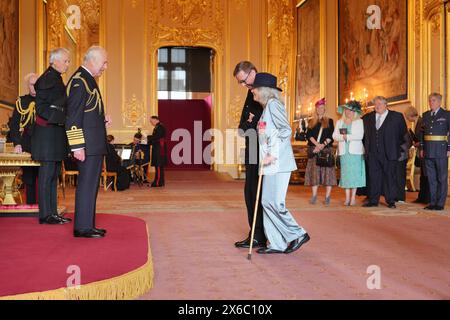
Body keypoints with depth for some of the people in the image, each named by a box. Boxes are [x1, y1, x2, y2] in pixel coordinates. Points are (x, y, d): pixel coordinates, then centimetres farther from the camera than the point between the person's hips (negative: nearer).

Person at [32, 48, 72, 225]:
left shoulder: (56, 78, 18)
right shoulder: (47, 78, -11)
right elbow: (41, 107, -16)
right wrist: (61, 118, -20)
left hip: (55, 134, 10)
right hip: (48, 132, -10)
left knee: (54, 174, 11)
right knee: (47, 173, -5)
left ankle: (52, 213, 17)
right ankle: (45, 214, 0)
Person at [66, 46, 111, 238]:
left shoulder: (88, 79, 17)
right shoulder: (79, 81, -13)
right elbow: (73, 117, -18)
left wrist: (102, 119, 10)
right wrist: (77, 146, -21)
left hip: (95, 143, 10)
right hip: (88, 143, -10)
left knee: (91, 184, 14)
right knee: (87, 184, -5)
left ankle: (87, 225, 23)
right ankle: (82, 227, 2)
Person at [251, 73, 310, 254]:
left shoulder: (273, 104, -8)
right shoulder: (266, 107, 19)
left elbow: (286, 130, -16)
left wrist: (273, 155, -20)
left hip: (279, 162, -9)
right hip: (271, 164, 10)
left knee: (274, 202, -8)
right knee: (267, 202, 7)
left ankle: (298, 234, 7)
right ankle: (276, 243, 12)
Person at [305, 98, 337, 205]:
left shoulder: (329, 121, 11)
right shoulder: (311, 122, 15)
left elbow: (331, 136, 1)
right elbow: (308, 135, 2)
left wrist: (323, 144, -14)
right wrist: (317, 144, -13)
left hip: (327, 149, -1)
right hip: (314, 150, 2)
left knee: (327, 171, -5)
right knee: (314, 172, -2)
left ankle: (328, 196, -2)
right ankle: (314, 196, 4)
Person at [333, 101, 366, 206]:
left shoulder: (359, 122, 5)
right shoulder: (339, 122, 16)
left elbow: (360, 136, -8)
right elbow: (335, 136, 6)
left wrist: (347, 136, -10)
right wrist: (342, 137, -12)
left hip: (355, 151, -3)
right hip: (344, 151, 3)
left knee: (354, 173, -4)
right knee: (345, 173, 0)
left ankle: (353, 197, 0)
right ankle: (347, 197, 5)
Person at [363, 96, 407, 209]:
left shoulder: (397, 116, 1)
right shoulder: (370, 117, 12)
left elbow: (403, 133, 8)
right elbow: (368, 134, 17)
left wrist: (398, 146, 6)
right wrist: (367, 149, 10)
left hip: (389, 153, -3)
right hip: (373, 154, 3)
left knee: (390, 177, 2)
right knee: (374, 177, 5)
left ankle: (391, 201, 11)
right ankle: (373, 201, 12)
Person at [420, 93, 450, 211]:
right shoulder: (426, 115, 13)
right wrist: (422, 148, 9)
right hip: (428, 152, 5)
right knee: (431, 178, 8)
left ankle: (440, 203, 6)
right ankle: (432, 202, 14)